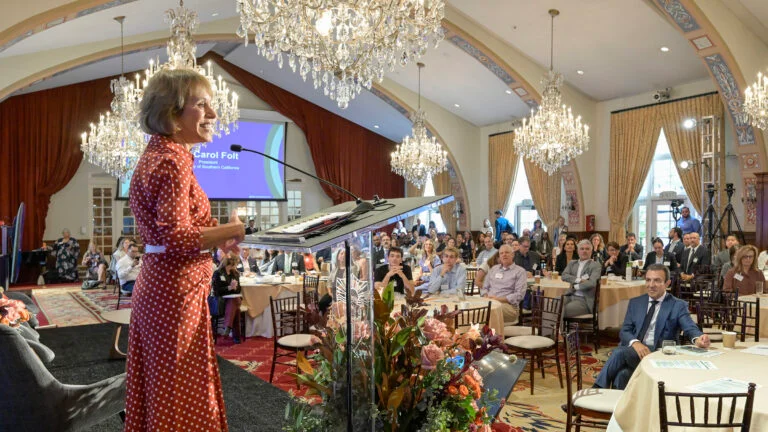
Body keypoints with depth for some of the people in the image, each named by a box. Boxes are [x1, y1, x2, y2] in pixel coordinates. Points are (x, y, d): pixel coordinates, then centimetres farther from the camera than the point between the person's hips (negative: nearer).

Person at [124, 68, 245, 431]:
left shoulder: (158, 155, 14)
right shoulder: (172, 161, -17)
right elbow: (175, 237, -25)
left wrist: (218, 235, 9)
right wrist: (233, 230, -15)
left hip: (159, 286, 10)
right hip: (177, 292, -10)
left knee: (158, 391, 19)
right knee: (180, 397, 2)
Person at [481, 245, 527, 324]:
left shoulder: (520, 271, 6)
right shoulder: (494, 268, 24)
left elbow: (519, 295, -4)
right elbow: (484, 287, 23)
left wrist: (499, 299, -12)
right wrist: (486, 297, -1)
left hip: (509, 305, -4)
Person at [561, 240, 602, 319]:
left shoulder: (595, 266, -1)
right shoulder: (572, 263, 17)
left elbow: (592, 283, -16)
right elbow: (564, 276, 1)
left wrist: (575, 286, -6)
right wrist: (579, 280, -12)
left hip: (585, 300, -5)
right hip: (571, 296, 5)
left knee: (562, 311, -29)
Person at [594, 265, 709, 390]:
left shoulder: (678, 305, 8)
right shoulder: (635, 303, 17)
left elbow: (690, 328, -7)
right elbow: (624, 331, 10)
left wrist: (698, 339, -33)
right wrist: (635, 343, -14)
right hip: (633, 349, 3)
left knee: (620, 352, -30)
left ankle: (599, 389, -21)